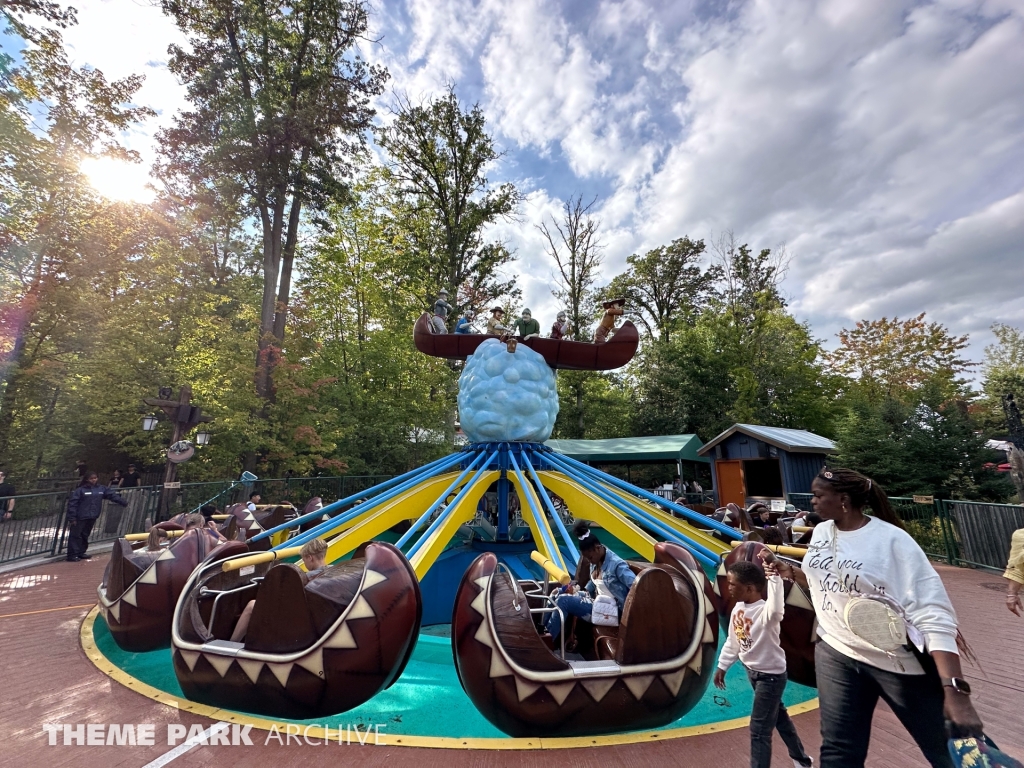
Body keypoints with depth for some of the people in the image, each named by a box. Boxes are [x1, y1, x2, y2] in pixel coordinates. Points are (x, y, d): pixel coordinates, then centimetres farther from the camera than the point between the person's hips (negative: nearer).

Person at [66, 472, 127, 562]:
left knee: (85, 535, 15)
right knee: (75, 535, 0)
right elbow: (72, 504, -11)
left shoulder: (102, 489, 5)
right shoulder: (80, 490, -10)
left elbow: (113, 495, 10)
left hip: (92, 517, 5)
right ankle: (72, 555, 6)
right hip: (80, 517, -5)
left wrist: (124, 503, 6)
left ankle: (81, 553, 27)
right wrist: (72, 518, -14)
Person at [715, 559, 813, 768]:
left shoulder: (764, 611, -31)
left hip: (771, 676, -8)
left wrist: (773, 576, -58)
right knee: (778, 717, 28)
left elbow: (776, 609, -59)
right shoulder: (738, 608, -6)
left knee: (759, 730, 1)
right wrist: (722, 666, 13)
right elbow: (733, 640, 7)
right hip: (752, 672, 8)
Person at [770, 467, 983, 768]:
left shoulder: (892, 540, -19)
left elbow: (932, 615, -22)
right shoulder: (821, 531, 1)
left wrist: (955, 689, -28)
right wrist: (789, 571, 0)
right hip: (836, 654, 5)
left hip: (899, 661, -4)